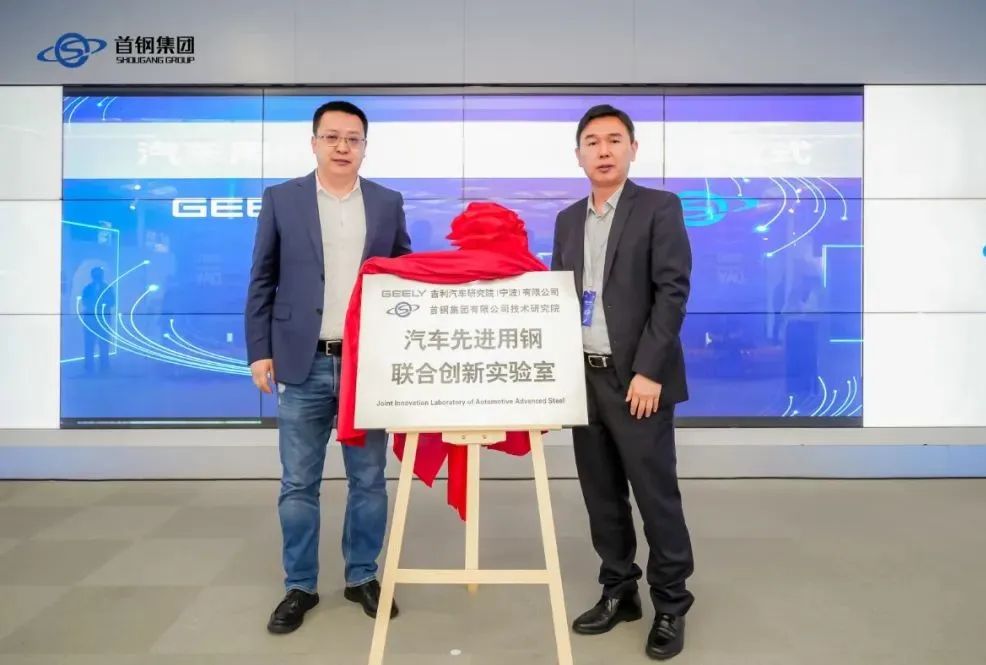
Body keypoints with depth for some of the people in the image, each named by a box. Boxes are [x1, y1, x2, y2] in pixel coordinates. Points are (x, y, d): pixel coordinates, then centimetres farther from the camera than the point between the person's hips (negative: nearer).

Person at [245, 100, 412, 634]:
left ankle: (363, 577, 26)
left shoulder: (388, 204, 8)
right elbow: (262, 282, 5)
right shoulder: (281, 199, 5)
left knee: (369, 481, 9)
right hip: (304, 364, 0)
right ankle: (300, 586, 23)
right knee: (298, 485, 7)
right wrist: (259, 351, -1)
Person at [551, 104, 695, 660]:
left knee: (656, 493, 0)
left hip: (636, 378, -5)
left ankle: (671, 605, 17)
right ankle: (619, 591, 27)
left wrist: (648, 371, -17)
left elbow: (673, 292, -10)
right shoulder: (568, 219, 14)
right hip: (583, 377, 6)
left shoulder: (660, 208, -2)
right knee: (602, 494, 12)